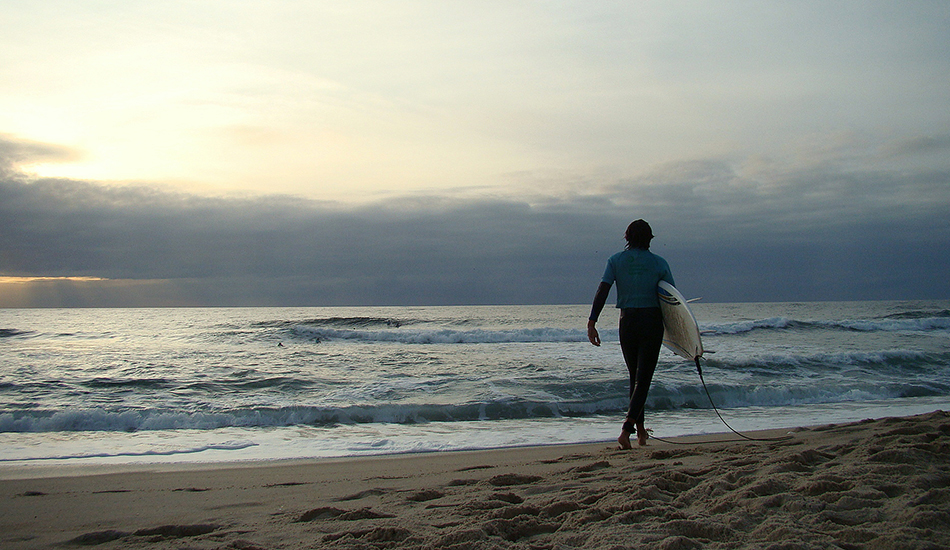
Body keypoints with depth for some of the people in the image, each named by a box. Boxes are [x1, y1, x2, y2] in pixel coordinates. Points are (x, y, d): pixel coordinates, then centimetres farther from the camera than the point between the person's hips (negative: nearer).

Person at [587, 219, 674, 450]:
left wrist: (592, 322, -13)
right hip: (652, 321, -2)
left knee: (635, 376, 18)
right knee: (643, 378, -2)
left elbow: (602, 291, -10)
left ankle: (640, 429, 26)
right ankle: (626, 429, -17)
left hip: (627, 321, 2)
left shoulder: (616, 260, 2)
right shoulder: (659, 263, 0)